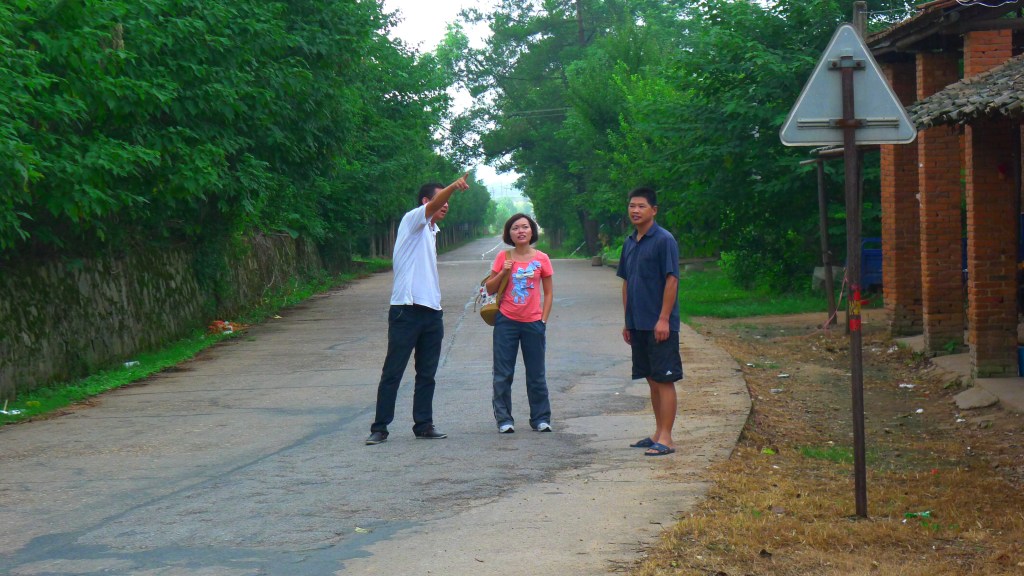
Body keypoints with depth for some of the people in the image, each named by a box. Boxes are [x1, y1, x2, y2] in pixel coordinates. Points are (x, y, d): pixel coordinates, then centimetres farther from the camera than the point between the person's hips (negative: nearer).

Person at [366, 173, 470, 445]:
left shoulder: (431, 231, 22)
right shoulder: (412, 220, -3)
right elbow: (433, 205, -24)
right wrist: (453, 186, -43)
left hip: (432, 311, 8)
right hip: (407, 310, -8)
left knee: (427, 374, 10)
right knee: (392, 372, -4)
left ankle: (424, 425, 16)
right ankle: (379, 428, -1)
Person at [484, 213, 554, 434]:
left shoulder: (541, 259, 1)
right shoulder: (503, 258, 2)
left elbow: (549, 293, 6)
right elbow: (489, 289, 5)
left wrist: (543, 320, -2)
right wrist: (503, 272, -11)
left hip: (533, 323, 0)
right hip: (506, 322, 0)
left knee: (536, 374, 6)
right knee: (503, 374, 1)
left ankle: (541, 418, 15)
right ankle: (504, 419, 8)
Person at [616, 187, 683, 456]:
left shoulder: (664, 240, -10)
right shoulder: (630, 243, 13)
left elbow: (672, 280, -14)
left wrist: (663, 319, -18)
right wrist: (627, 322, 15)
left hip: (659, 325, -8)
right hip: (638, 324, 8)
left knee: (664, 380, -5)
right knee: (652, 380, 13)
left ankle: (666, 439, -4)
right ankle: (658, 433, 20)